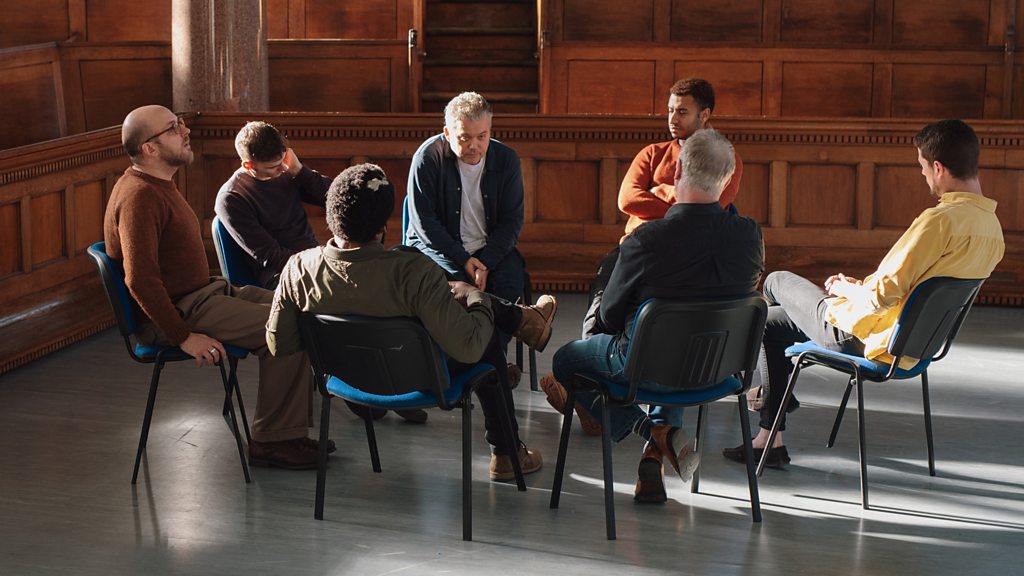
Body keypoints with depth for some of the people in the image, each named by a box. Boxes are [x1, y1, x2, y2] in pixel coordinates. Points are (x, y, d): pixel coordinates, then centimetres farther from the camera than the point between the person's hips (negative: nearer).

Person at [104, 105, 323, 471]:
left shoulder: (158, 186, 15)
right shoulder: (139, 197, -20)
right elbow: (140, 280, -28)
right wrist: (184, 337, -25)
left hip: (203, 293, 11)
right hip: (179, 311, -11)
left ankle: (290, 430, 7)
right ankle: (270, 442, -10)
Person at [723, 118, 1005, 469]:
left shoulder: (941, 219, -27)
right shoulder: (991, 225, 2)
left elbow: (882, 294, -27)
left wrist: (846, 288, -5)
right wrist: (863, 286, 10)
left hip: (865, 338, -9)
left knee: (777, 282, 14)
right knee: (772, 322, 23)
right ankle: (770, 441, 26)